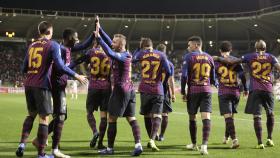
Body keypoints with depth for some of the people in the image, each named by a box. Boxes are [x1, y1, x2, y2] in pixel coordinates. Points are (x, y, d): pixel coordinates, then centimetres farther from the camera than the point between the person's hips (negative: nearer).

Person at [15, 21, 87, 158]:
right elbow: (60, 66, -16)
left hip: (29, 85, 6)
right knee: (44, 118, 1)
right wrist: (77, 76, -8)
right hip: (42, 85, -6)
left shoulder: (31, 46, 13)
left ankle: (22, 143, 5)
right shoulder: (53, 45, -5)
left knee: (31, 114, 20)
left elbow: (24, 68, 17)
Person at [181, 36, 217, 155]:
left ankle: (194, 144, 25)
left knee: (192, 118, 13)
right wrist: (216, 84, 38)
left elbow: (184, 75, -9)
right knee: (206, 117, -8)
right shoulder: (209, 57, 11)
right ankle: (204, 145, -23)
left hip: (193, 91, -2)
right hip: (206, 90, 2)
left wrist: (183, 92, -2)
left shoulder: (189, 57, -2)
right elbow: (212, 78, 16)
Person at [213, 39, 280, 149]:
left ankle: (260, 143, -8)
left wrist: (218, 59, 10)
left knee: (257, 116, -3)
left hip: (255, 89, -2)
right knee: (270, 113, 21)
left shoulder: (250, 57, 5)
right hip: (268, 89, 2)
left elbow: (232, 61, 1)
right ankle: (269, 139, 24)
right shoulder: (271, 57, 8)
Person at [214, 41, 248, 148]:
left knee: (228, 116, -8)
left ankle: (234, 140, -21)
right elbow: (242, 76, 5)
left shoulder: (216, 61, -1)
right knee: (230, 115, 19)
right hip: (235, 92, 3)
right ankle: (226, 137, 33)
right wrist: (246, 89, 14)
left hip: (223, 93, -3)